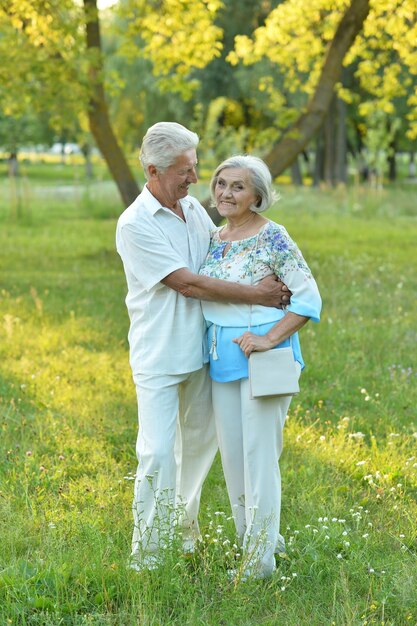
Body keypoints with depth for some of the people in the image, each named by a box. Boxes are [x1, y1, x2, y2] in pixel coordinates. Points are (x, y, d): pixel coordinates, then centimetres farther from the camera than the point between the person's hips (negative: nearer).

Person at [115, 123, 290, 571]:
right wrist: (255, 295, -19)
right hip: (158, 357, -7)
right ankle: (145, 558, 3)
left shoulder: (194, 209, 6)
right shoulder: (135, 224, -16)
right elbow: (188, 284, -20)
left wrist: (272, 284, 0)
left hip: (198, 350, 7)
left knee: (200, 441, 17)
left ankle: (184, 527, 37)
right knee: (158, 453, -7)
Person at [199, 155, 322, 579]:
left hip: (261, 356, -7)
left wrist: (269, 339, -19)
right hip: (222, 357, 7)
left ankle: (260, 557, 7)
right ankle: (258, 538, 29)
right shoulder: (214, 237, 10)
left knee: (259, 453, -2)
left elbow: (309, 298, -13)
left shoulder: (273, 238, -11)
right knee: (231, 453, 12)